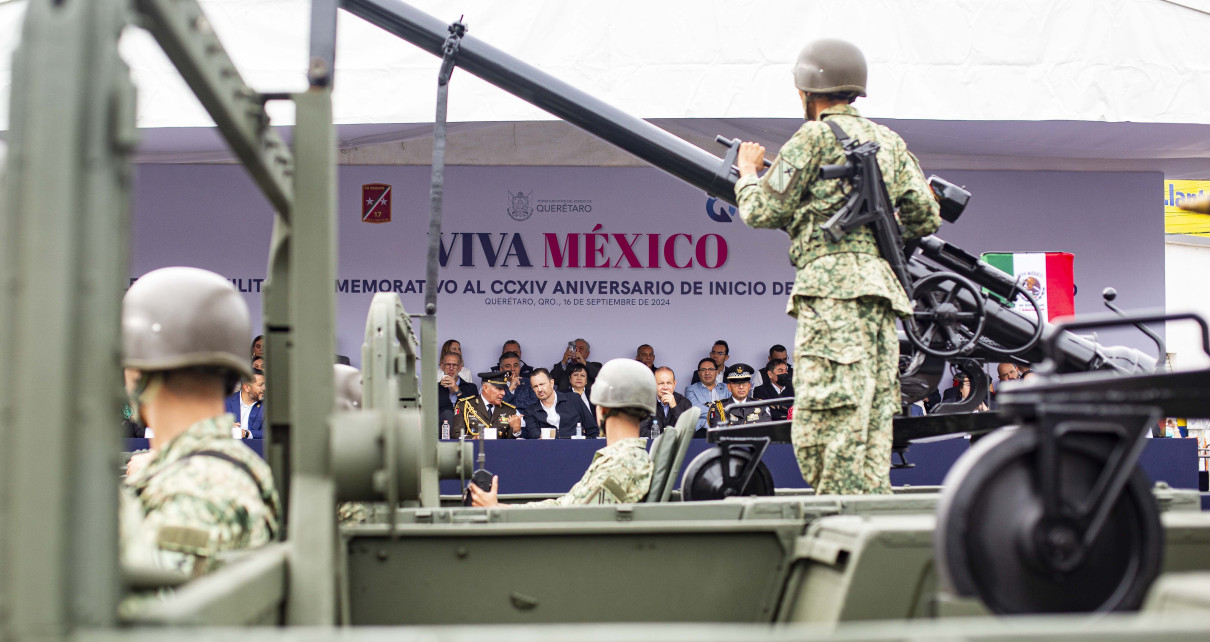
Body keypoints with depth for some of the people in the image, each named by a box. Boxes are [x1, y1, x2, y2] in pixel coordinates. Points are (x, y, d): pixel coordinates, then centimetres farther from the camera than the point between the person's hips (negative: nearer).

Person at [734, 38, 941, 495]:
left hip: (834, 289, -8)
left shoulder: (816, 136, -1)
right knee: (870, 430, 7)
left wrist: (747, 173, 20)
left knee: (822, 427, -10)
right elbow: (926, 217, 18)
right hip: (881, 288, 8)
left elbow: (762, 211, 0)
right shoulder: (888, 141, 21)